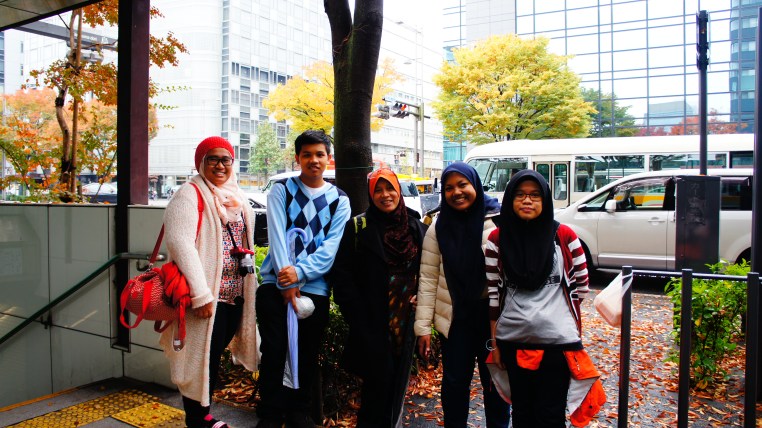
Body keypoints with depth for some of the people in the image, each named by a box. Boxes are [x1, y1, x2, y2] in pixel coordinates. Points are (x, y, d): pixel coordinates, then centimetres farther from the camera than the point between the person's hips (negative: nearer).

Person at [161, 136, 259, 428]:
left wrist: (250, 288, 15)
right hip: (207, 296, -7)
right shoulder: (190, 194, -8)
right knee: (202, 358, 1)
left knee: (214, 357, 16)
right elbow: (180, 243, -19)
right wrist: (200, 294, -23)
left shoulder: (236, 197, 15)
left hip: (235, 294, 7)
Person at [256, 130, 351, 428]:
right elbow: (276, 236, -6)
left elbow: (332, 245, -4)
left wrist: (300, 272, -18)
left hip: (315, 287, 1)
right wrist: (286, 282, -16)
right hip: (276, 283, -1)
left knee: (308, 355, 9)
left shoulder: (339, 200, 6)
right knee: (274, 351, -1)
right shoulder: (281, 190, 4)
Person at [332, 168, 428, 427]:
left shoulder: (416, 228, 8)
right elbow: (342, 273, -6)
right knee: (379, 379, -2)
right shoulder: (358, 227, -3)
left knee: (398, 380, 12)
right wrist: (357, 314, -11)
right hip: (372, 321, -4)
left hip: (405, 319, 4)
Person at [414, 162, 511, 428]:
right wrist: (423, 326, -4)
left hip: (495, 316, -1)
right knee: (454, 383, 12)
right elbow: (428, 278, -1)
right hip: (456, 318, 1)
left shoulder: (499, 220, -7)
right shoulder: (439, 226, -1)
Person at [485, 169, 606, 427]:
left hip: (557, 339, -1)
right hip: (513, 340, 2)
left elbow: (580, 285, 7)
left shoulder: (564, 236, -3)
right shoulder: (497, 239, 0)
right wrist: (494, 341, 4)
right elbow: (493, 292, 3)